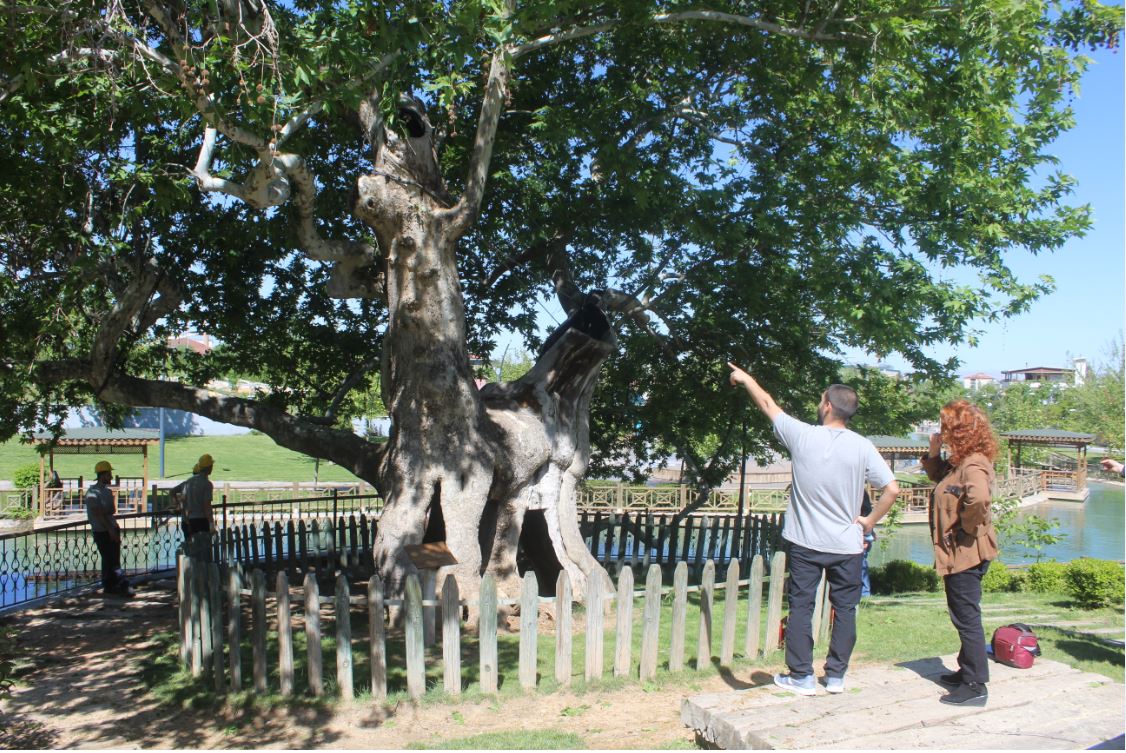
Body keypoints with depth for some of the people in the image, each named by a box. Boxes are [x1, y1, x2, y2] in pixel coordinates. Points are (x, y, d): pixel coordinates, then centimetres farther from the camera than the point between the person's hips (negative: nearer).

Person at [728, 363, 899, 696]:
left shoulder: (803, 436, -10)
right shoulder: (862, 446, -8)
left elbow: (768, 405, 5)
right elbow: (891, 489, -11)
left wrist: (745, 378, 20)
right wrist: (870, 520, 3)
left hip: (806, 543, -1)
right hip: (847, 544, 1)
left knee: (800, 608, 8)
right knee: (845, 609, 13)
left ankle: (801, 676, 13)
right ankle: (836, 676, 20)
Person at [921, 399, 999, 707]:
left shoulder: (973, 465, -22)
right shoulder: (959, 462, 9)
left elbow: (979, 497, -40)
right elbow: (938, 477, 26)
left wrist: (964, 526, -25)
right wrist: (934, 453, 9)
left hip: (966, 553, -11)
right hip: (959, 553, 11)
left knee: (967, 618, -1)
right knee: (964, 617, 21)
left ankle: (975, 686, 8)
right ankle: (967, 671, 35)